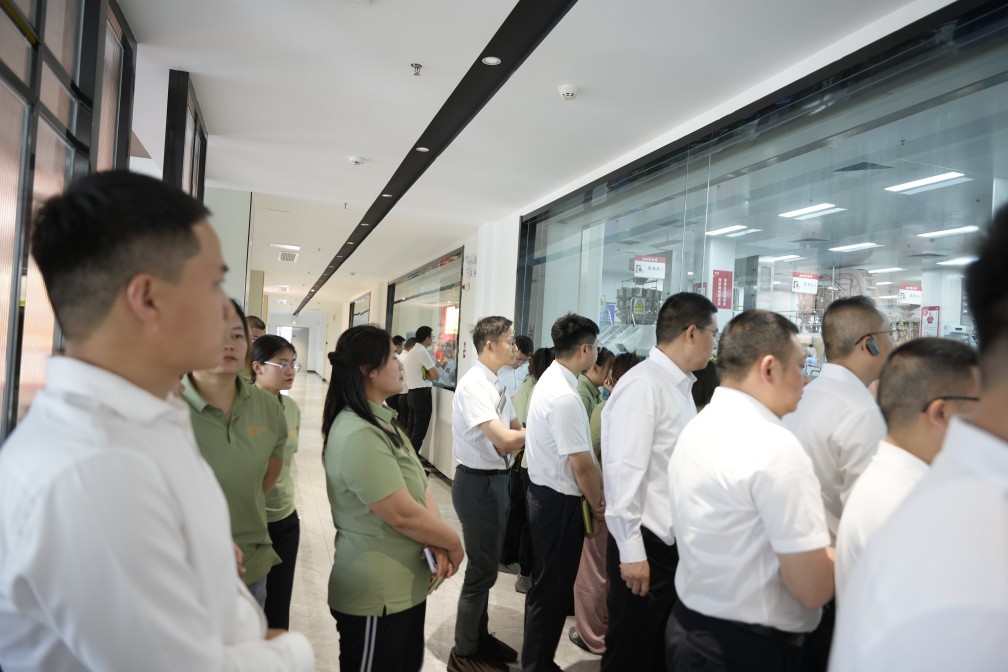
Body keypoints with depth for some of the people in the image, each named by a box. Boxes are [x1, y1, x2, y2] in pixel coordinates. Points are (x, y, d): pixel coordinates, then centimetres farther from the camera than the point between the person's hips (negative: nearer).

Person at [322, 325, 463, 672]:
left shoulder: (382, 421, 8)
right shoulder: (358, 436, -26)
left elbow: (420, 486, 5)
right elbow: (403, 514, -26)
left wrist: (437, 543, -11)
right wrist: (452, 542, -10)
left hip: (405, 586, 9)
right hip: (377, 595, -9)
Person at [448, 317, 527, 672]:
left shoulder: (497, 384, 7)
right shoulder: (474, 385, -21)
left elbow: (515, 431, 8)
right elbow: (504, 440, -28)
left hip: (496, 480, 9)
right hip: (478, 483, -9)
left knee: (487, 564, 22)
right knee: (482, 568, 5)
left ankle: (479, 637, 41)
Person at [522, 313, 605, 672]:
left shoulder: (549, 380, 6)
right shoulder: (565, 397, -26)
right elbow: (581, 464, -24)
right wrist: (598, 503, -7)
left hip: (544, 493, 10)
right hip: (560, 502, -10)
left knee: (547, 584, 22)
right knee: (552, 588, 6)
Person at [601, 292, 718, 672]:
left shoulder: (679, 386, 8)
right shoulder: (643, 385, -19)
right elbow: (625, 473, -23)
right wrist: (631, 552, -21)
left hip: (677, 543, 8)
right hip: (647, 546, -8)